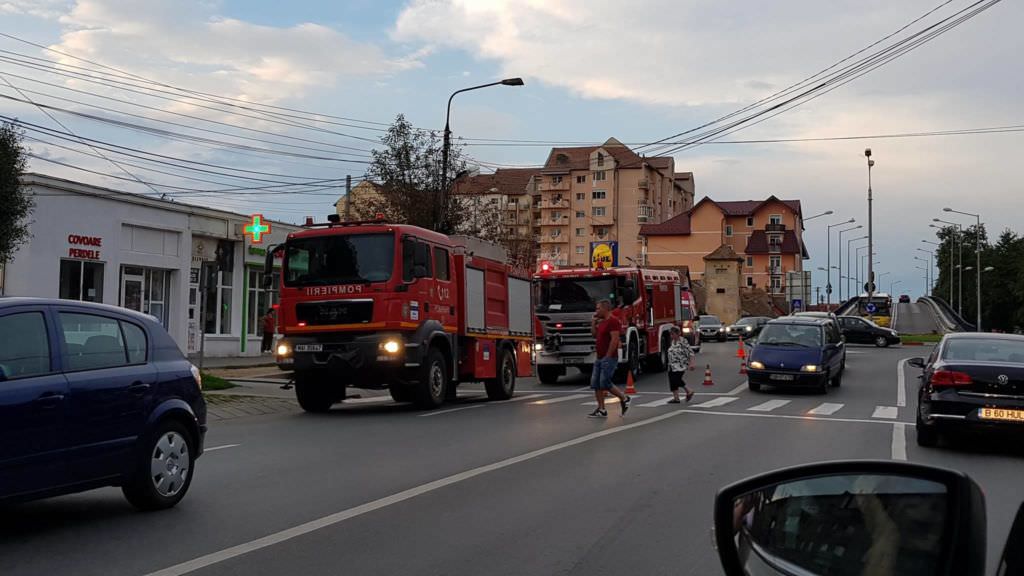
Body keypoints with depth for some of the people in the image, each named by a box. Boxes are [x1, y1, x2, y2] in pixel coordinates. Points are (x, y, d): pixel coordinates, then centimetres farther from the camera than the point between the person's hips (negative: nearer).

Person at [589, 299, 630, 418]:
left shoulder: (613, 321, -13)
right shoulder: (602, 322, 16)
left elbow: (614, 340, -20)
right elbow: (594, 335, 25)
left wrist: (608, 356, -21)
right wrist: (594, 322, 13)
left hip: (609, 358, -10)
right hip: (599, 358, 10)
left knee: (605, 383, -11)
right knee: (595, 384, 4)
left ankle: (624, 398, 8)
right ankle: (601, 410, 7)